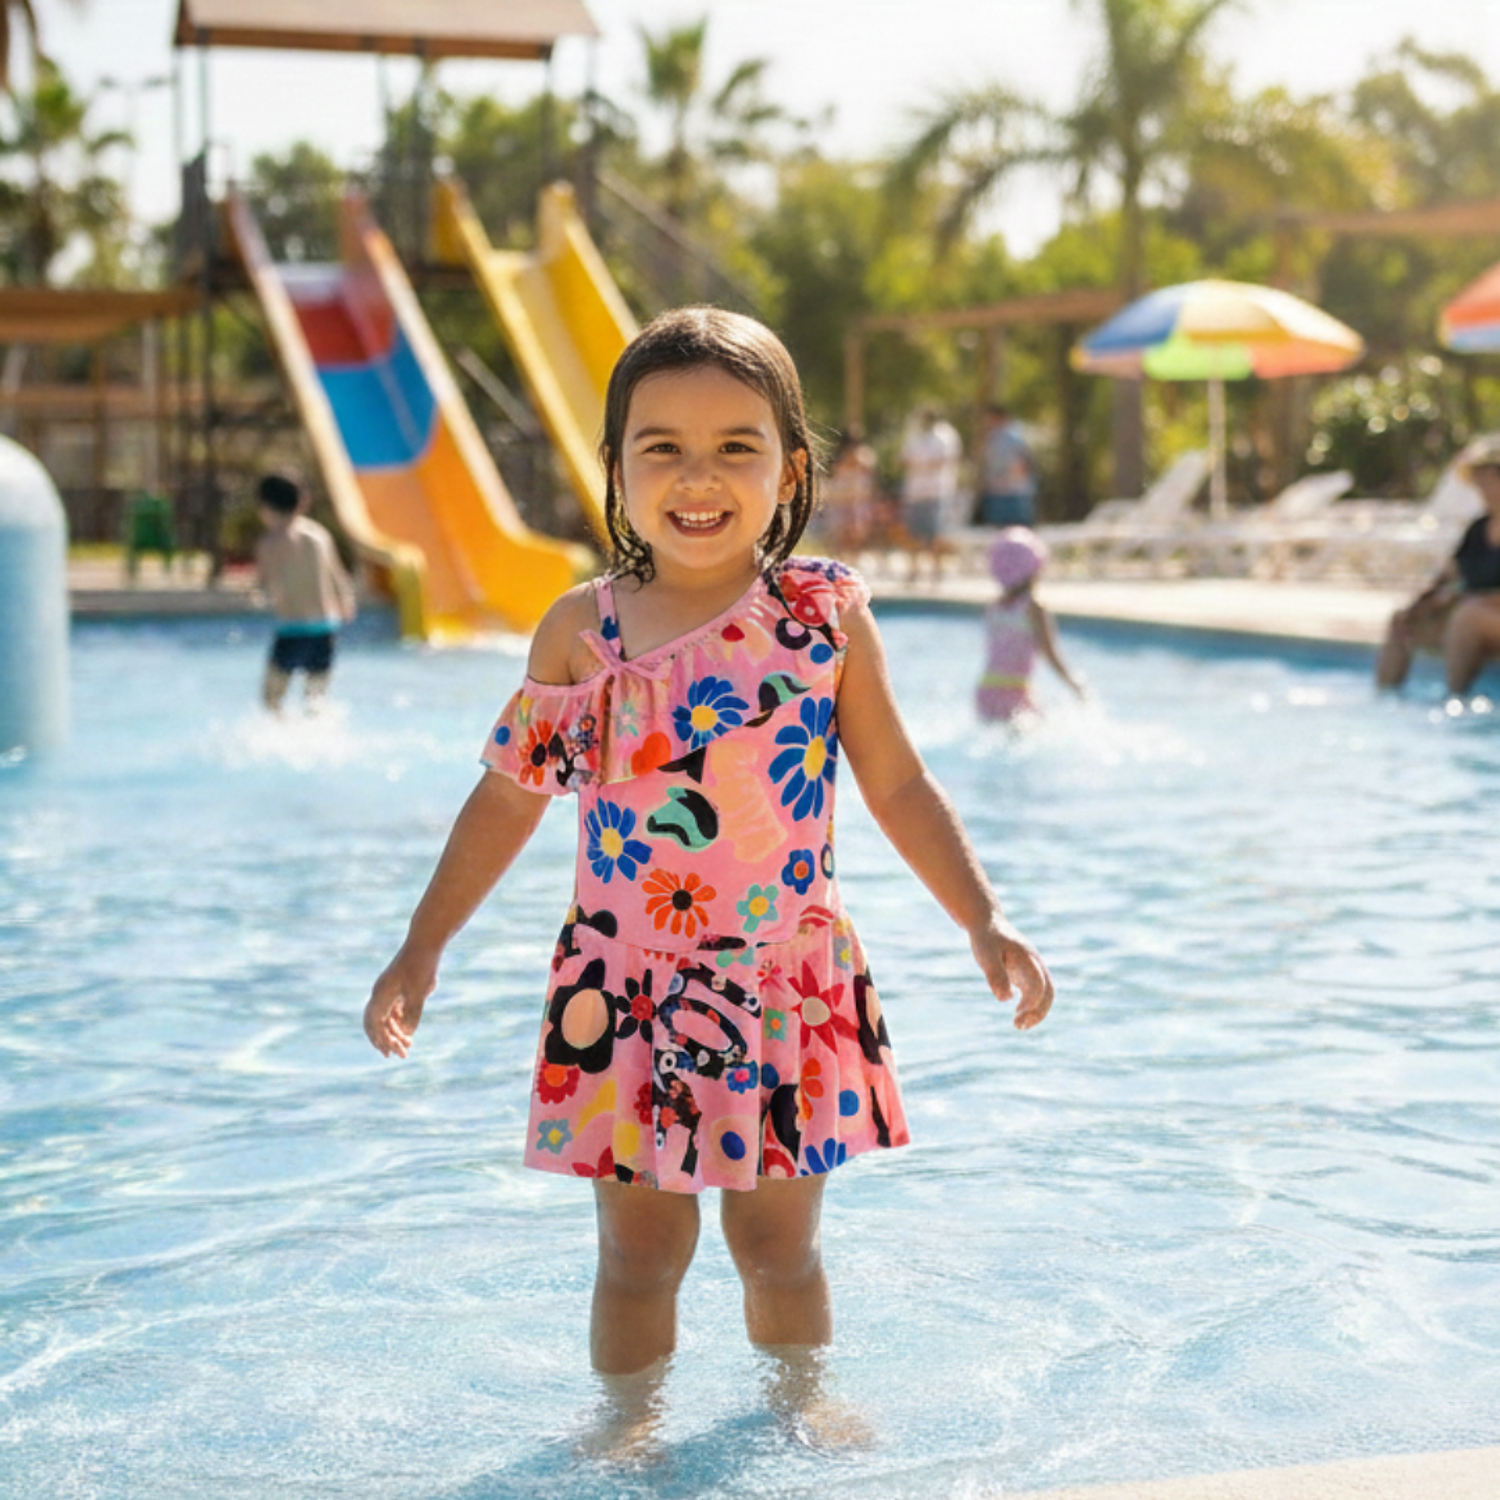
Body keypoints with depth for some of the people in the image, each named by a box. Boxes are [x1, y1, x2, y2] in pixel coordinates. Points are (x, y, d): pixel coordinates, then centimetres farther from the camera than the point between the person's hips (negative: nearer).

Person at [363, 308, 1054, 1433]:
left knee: (778, 1245, 12)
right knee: (639, 1250, 8)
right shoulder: (584, 630, -2)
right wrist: (420, 953, 6)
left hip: (788, 984, 0)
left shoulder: (827, 615, -3)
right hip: (625, 987, 0)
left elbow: (899, 787, 3)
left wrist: (985, 922, -5)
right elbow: (509, 798, 6)